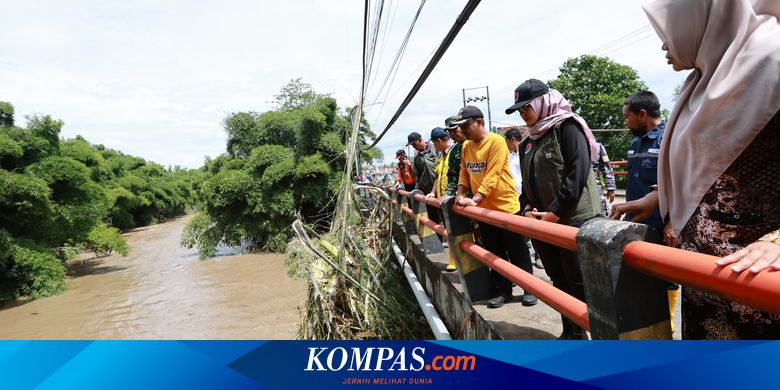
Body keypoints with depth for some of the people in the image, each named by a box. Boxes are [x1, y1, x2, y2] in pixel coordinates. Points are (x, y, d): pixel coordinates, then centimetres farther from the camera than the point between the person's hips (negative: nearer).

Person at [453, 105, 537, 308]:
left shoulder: (496, 141, -15)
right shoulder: (466, 146, 7)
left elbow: (492, 175, -23)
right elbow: (464, 173, 10)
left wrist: (475, 199, -29)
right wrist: (460, 194, -6)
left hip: (506, 206, -6)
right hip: (484, 209, 7)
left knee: (518, 252, 5)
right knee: (494, 254, 13)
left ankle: (530, 289, 20)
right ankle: (504, 292, 24)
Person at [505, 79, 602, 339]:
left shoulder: (567, 127, -8)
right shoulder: (529, 142, 16)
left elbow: (577, 173, -18)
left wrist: (555, 212, -19)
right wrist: (527, 208, 1)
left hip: (575, 220, -8)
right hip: (543, 224, 8)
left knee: (580, 283, -4)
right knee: (560, 281, 14)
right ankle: (572, 334, 27)